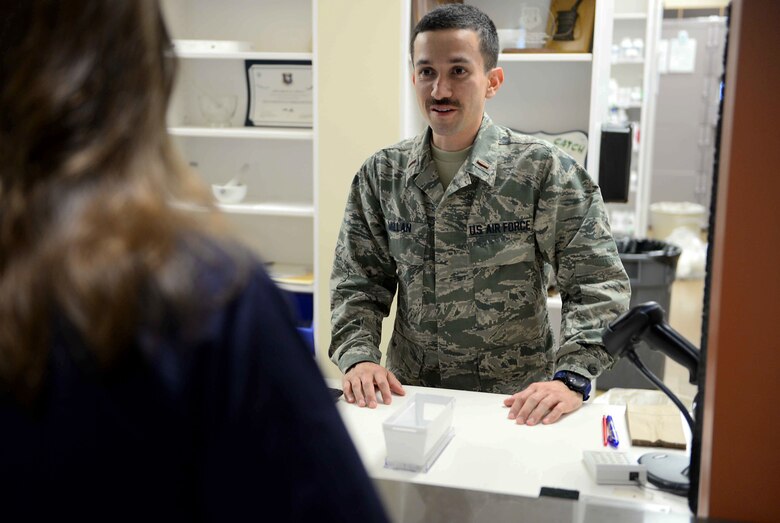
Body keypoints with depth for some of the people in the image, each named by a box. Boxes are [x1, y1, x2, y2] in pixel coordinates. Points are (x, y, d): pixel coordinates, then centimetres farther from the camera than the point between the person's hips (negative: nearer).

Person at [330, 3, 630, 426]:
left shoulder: (544, 171, -7)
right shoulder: (380, 177, 3)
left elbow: (597, 284, -8)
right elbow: (357, 283, 6)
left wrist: (571, 379, -20)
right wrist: (359, 356, -11)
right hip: (409, 394, 2)